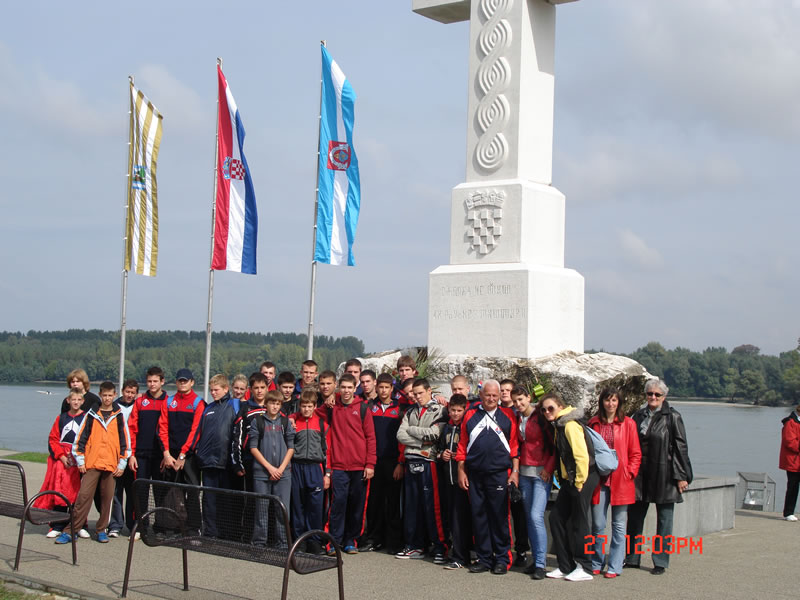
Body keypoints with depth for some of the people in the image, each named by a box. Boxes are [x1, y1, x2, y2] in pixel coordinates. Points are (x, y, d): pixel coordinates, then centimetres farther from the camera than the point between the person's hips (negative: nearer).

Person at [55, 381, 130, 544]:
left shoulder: (119, 416, 8)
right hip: (91, 463, -1)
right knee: (83, 496, -6)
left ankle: (101, 529, 16)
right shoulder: (91, 415, 7)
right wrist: (80, 461, 2)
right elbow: (81, 438, 7)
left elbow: (125, 441, 9)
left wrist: (122, 464, 4)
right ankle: (70, 531, -4)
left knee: (107, 497, 3)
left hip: (111, 464, 1)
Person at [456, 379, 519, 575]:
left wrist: (515, 471, -2)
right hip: (475, 475, 2)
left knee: (499, 516, -1)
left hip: (499, 474, -2)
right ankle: (484, 558, 14)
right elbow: (462, 445, 11)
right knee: (478, 516, 6)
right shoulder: (470, 415, 10)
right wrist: (461, 470, 6)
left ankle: (502, 559, 8)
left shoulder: (507, 416, 6)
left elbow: (515, 445, 5)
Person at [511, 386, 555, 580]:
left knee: (536, 516, -14)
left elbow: (555, 444, -8)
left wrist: (549, 468, -13)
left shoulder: (541, 416, -8)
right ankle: (537, 558, 15)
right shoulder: (517, 419, 10)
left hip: (541, 473, -7)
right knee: (529, 517, 7)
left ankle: (541, 564, -11)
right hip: (524, 473, 7)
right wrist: (517, 466, 9)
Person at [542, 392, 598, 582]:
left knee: (579, 522, -3)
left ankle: (584, 568, 7)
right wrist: (568, 481, 17)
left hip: (583, 478, -10)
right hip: (570, 480, 10)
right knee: (557, 517, 8)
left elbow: (582, 455, -21)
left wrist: (579, 482, -16)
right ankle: (565, 566, 14)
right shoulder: (559, 425, 14)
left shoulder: (570, 425, -16)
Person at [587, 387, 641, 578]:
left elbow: (635, 453, 4)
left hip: (621, 481, -2)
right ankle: (596, 564, 16)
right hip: (599, 480, 2)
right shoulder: (593, 423, 8)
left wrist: (629, 473, -7)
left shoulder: (628, 424, 2)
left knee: (619, 525, 2)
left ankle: (614, 567, 9)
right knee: (597, 524, 4)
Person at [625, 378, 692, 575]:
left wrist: (682, 476, -10)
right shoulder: (639, 415, 10)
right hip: (640, 475, 5)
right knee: (634, 516, 9)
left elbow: (680, 448, -6)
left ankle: (660, 561, 12)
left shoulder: (672, 417, -4)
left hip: (664, 475, -5)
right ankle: (632, 558, 21)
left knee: (664, 519, 4)